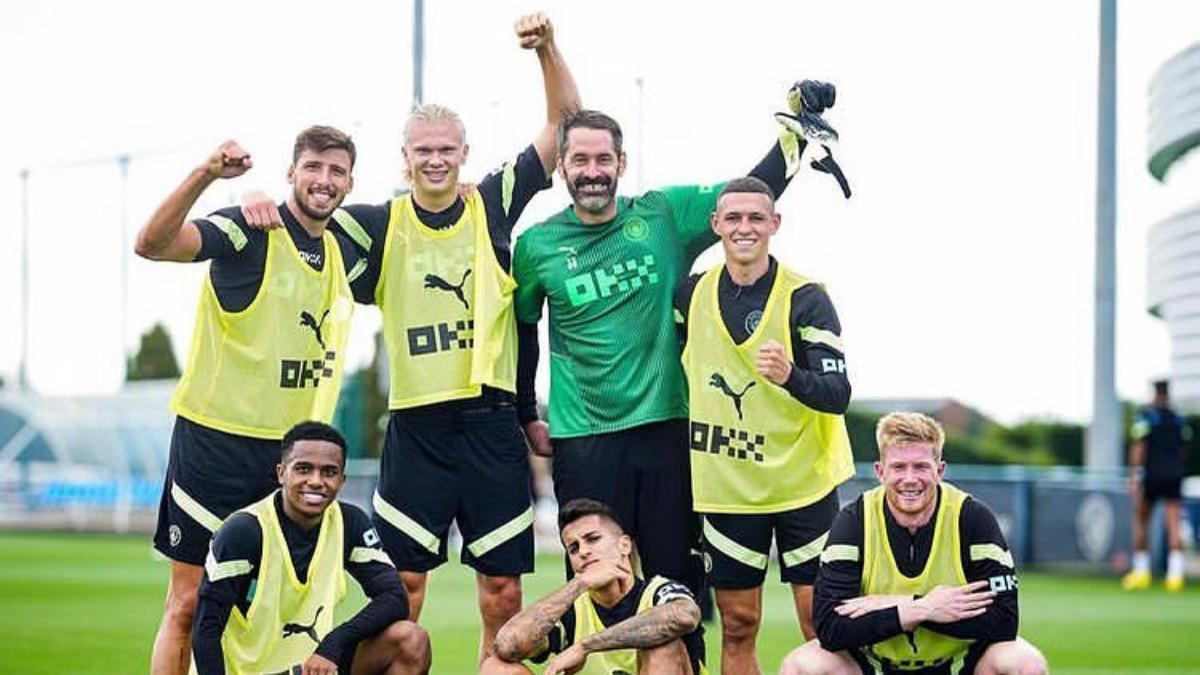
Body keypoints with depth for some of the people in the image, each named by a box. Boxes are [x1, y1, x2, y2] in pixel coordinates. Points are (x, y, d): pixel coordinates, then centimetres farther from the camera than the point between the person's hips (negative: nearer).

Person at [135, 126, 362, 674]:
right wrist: (205, 174, -37)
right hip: (215, 442, -6)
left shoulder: (344, 254, 11)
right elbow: (152, 244, -26)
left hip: (292, 450, 6)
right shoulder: (249, 232, -9)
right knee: (189, 603, -3)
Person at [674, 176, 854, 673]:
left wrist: (790, 375, -35)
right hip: (726, 486, 3)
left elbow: (838, 394, -16)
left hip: (803, 482, -3)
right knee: (737, 627, 5)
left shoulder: (805, 299, -8)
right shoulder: (692, 294, 2)